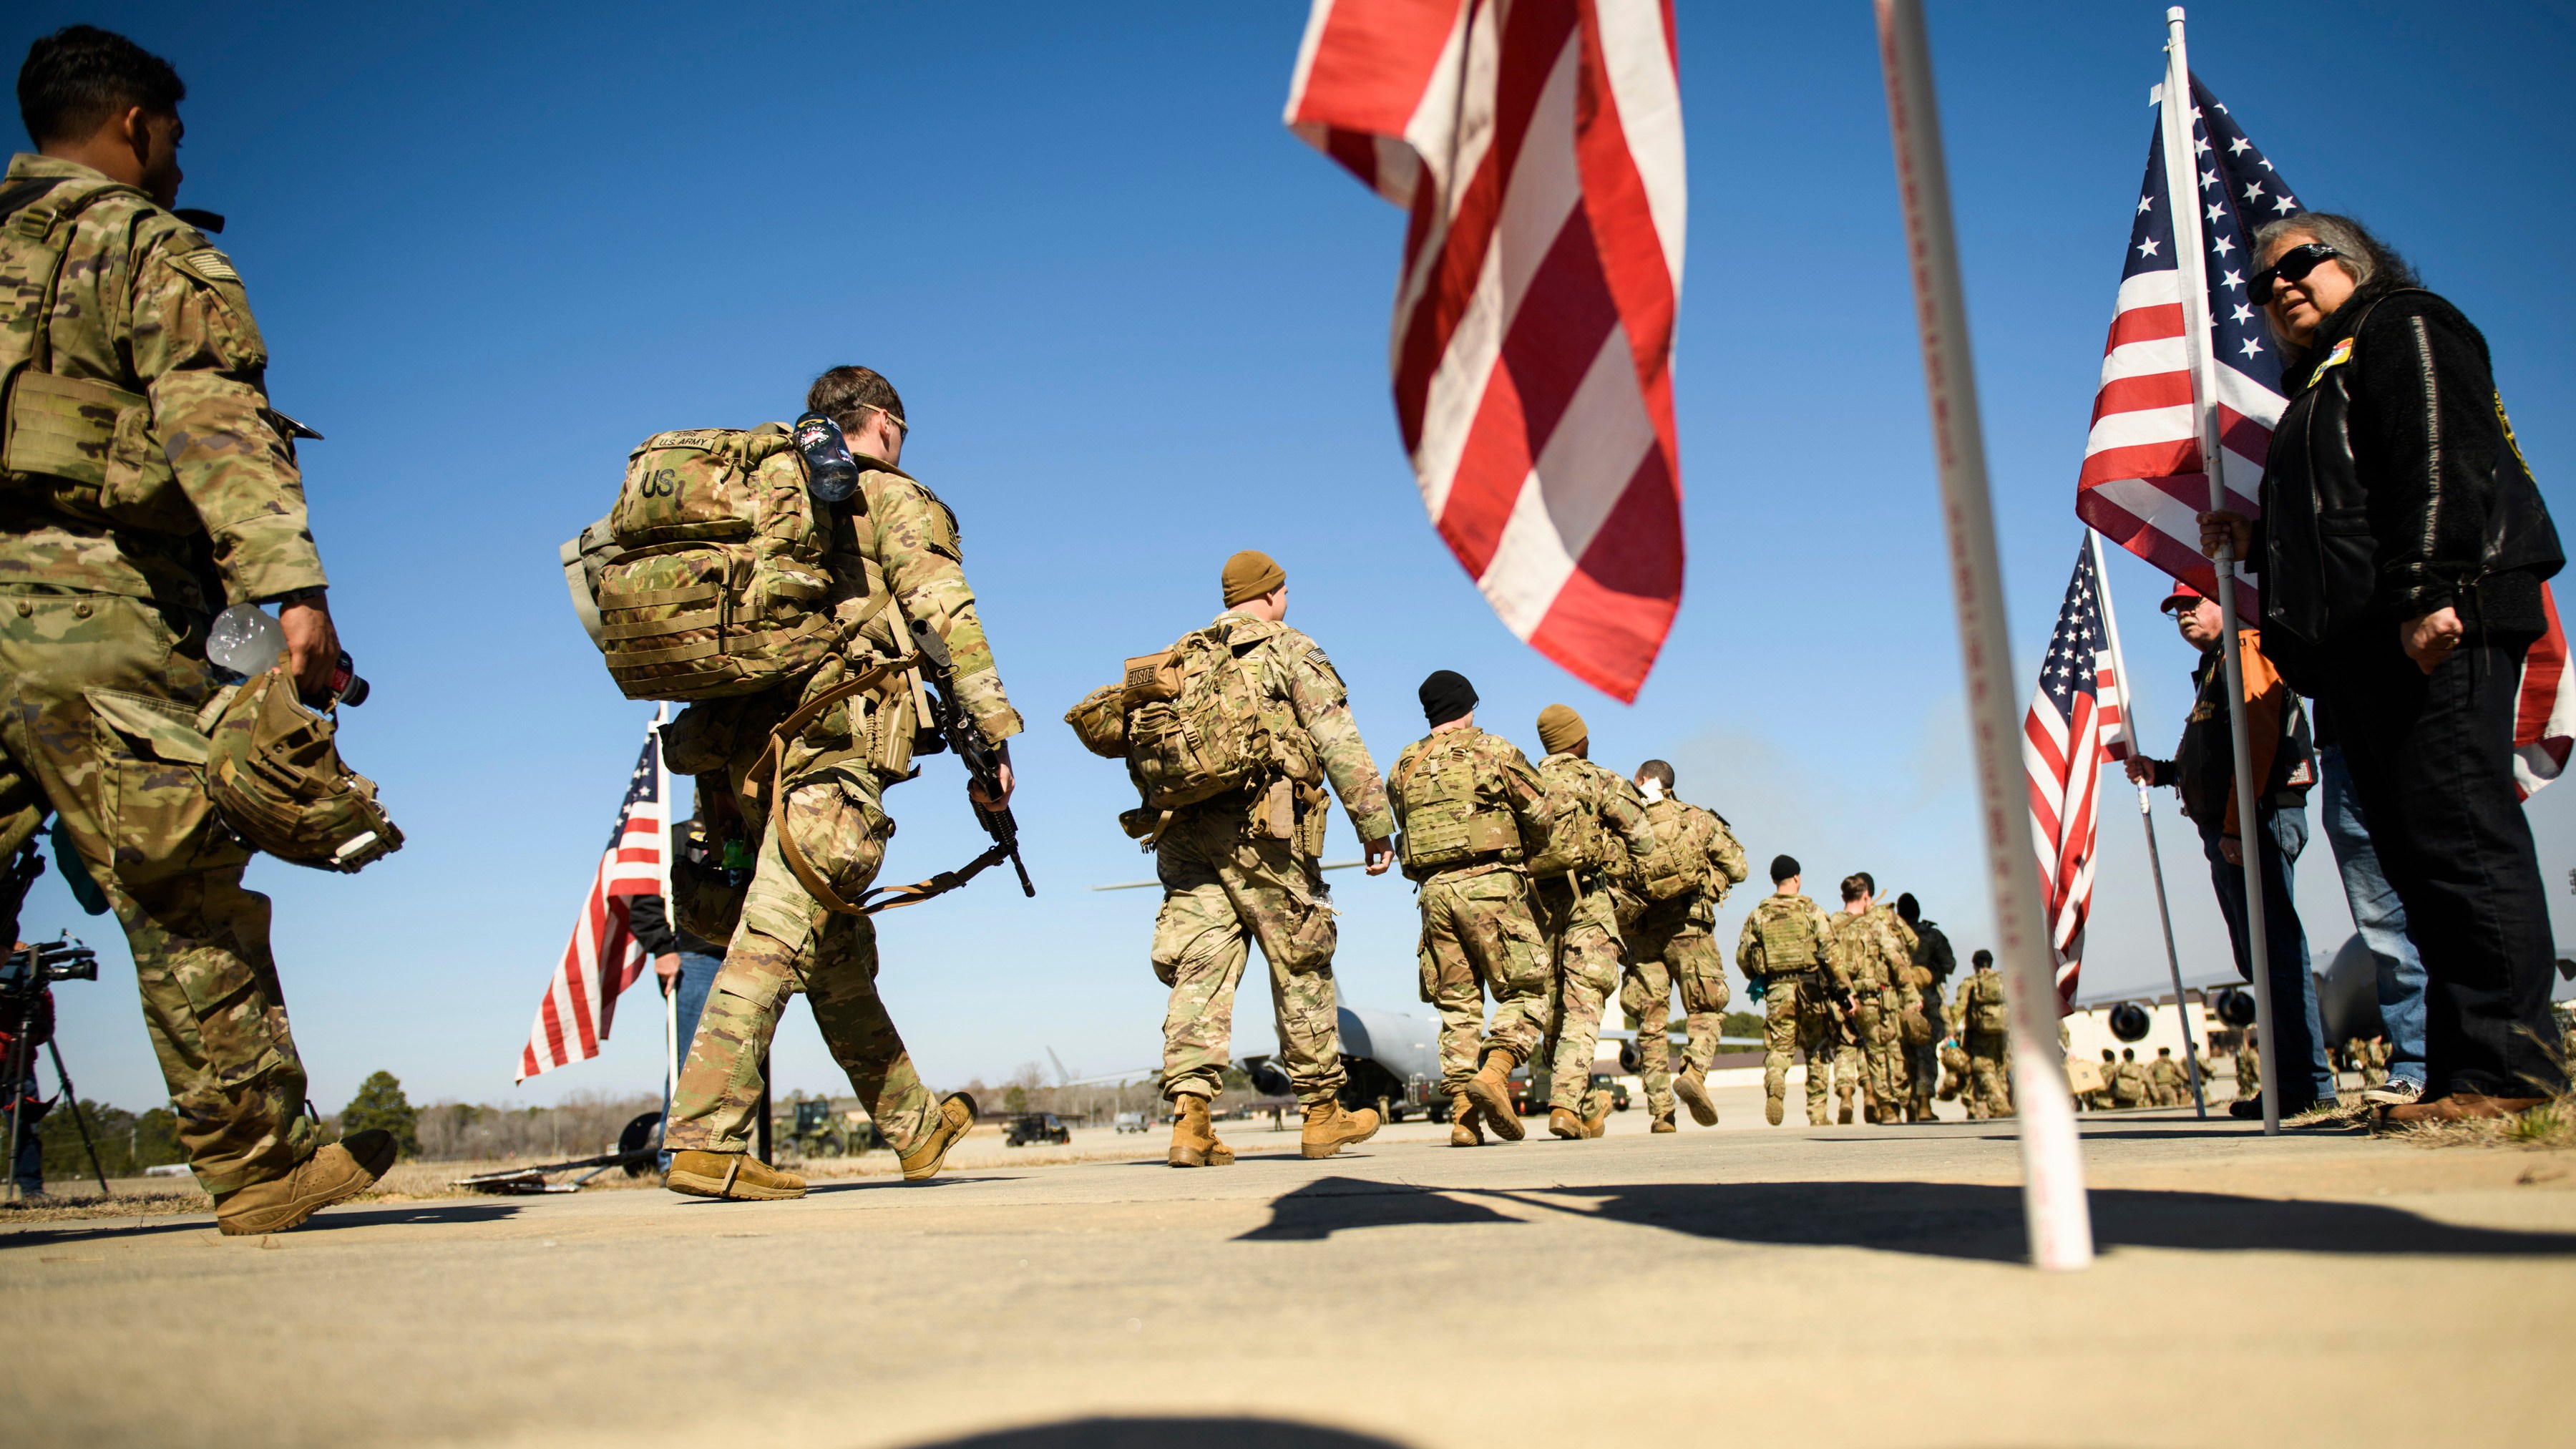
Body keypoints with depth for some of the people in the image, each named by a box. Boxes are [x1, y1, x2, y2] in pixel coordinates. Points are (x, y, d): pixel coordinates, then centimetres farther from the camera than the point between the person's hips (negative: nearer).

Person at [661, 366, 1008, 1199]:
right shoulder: (893, 499, 7)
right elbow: (947, 615, -7)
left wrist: (720, 780, 22)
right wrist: (994, 739, -10)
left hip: (745, 744, 8)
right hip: (828, 739, -7)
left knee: (841, 950, 12)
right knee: (776, 937, -14)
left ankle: (915, 1127, 23)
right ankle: (706, 1141, -20)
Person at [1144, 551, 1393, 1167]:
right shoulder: (1291, 652, 3)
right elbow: (1339, 745, -6)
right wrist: (1375, 825, -6)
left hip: (1185, 832, 5)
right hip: (1262, 834, -5)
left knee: (1201, 971, 1)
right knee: (1302, 970, 6)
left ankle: (1190, 1116, -9)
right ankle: (1323, 1113, 15)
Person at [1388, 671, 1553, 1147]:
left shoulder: (1403, 767, 14)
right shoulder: (1495, 751, 2)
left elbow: (1407, 829, 11)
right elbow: (1541, 814, 2)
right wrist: (1530, 856, 20)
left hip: (1433, 889, 4)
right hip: (1489, 883, -4)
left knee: (1458, 1005, 8)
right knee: (1525, 992, 3)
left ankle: (1463, 1116, 2)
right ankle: (1494, 1073, -19)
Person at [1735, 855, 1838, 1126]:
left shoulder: (1758, 914, 7)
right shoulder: (1812, 910, 0)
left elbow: (1743, 956, 6)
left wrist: (1757, 980, 23)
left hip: (1777, 991, 1)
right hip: (1812, 988, -1)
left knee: (1778, 1046, 4)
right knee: (1817, 1050, 12)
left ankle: (1775, 1080, -29)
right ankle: (1816, 1113, 12)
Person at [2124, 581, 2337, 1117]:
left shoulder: (2246, 651, -4)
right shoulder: (2214, 668, 27)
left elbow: (2258, 739, -16)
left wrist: (2237, 826, -21)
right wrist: (2160, 771, 17)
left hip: (2255, 823, -11)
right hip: (2228, 831, 11)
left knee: (2276, 949, -11)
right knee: (2259, 957, 10)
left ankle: (2309, 1082, -11)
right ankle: (2295, 1077, 15)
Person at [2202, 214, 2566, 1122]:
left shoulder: (2404, 327, 6)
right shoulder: (2320, 384, 32)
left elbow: (2441, 457, -12)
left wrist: (2428, 588, -23)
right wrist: (2256, 543, 21)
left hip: (2436, 633, -9)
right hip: (2363, 653, 9)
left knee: (2458, 834, -14)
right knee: (2416, 855, 4)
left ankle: (2506, 1064, -14)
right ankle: (2466, 1070, 6)